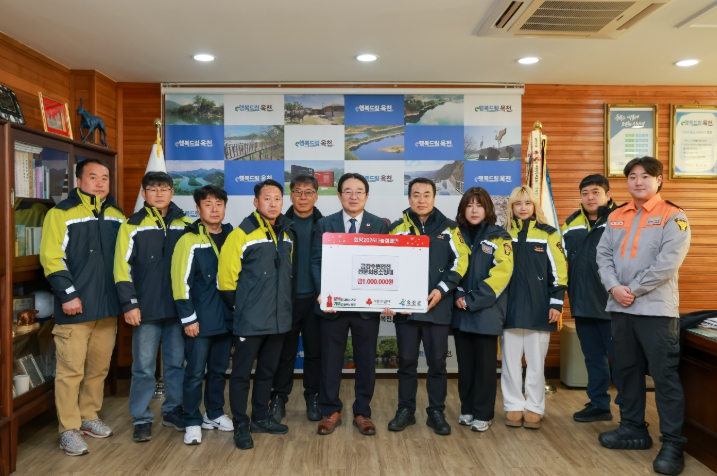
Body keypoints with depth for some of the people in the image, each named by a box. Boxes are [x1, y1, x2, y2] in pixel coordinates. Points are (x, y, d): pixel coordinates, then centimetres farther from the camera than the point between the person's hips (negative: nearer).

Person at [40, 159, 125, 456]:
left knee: (99, 368, 14)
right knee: (71, 371, 0)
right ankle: (69, 429, 12)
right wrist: (67, 294, -16)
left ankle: (89, 417, 29)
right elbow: (51, 258, -10)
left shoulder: (117, 215, 11)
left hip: (108, 306, 5)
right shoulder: (61, 214, -4)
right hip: (75, 308, -5)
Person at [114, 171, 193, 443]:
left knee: (176, 362, 12)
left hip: (178, 308, 3)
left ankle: (173, 410, 27)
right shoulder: (132, 225, 0)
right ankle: (141, 418, 19)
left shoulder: (186, 225, 7)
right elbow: (123, 268, -4)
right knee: (144, 367, 5)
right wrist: (129, 303, -10)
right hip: (146, 309, -2)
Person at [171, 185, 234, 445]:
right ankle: (192, 421, 18)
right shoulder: (189, 240, -8)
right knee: (195, 372, 3)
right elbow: (181, 282, -11)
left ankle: (214, 414, 31)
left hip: (226, 317, 5)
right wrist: (188, 317, -14)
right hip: (200, 319, -5)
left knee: (219, 370, 15)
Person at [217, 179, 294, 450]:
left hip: (278, 318, 6)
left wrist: (280, 303, 13)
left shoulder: (286, 234, 8)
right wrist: (242, 307, -4)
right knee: (242, 373, 5)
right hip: (250, 320, -6)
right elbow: (226, 277, -11)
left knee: (267, 371, 17)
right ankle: (240, 426, 20)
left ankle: (260, 418, 32)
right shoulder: (242, 234, -12)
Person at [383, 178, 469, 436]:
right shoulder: (397, 228, 5)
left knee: (437, 362, 8)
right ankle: (405, 410, 24)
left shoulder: (448, 228, 5)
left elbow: (460, 261, 0)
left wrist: (442, 289, -11)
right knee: (406, 361, 9)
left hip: (438, 307, 0)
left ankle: (436, 412, 23)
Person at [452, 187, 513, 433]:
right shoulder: (456, 235, 9)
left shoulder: (499, 237, -1)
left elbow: (501, 273, -11)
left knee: (485, 364, 4)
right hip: (460, 311, 3)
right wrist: (458, 296, -8)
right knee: (465, 363, 11)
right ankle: (467, 409, 25)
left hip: (487, 311, -3)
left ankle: (483, 414, 17)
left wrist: (473, 300, -15)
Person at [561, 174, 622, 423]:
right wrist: (565, 291, 13)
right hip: (582, 302, 6)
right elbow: (564, 259, 18)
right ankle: (599, 404, 27)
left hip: (611, 302, -5)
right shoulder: (571, 223, 11)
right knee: (593, 357, 15)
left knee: (619, 357, 3)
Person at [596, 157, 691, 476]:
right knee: (626, 370, 14)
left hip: (656, 308, -6)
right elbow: (603, 254, 6)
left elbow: (667, 263, -16)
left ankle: (673, 443, 9)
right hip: (620, 307, 6)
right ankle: (634, 428, 28)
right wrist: (614, 287, -10)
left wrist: (633, 290, -15)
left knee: (664, 375, -1)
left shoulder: (673, 217, -5)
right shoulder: (616, 217, 12)